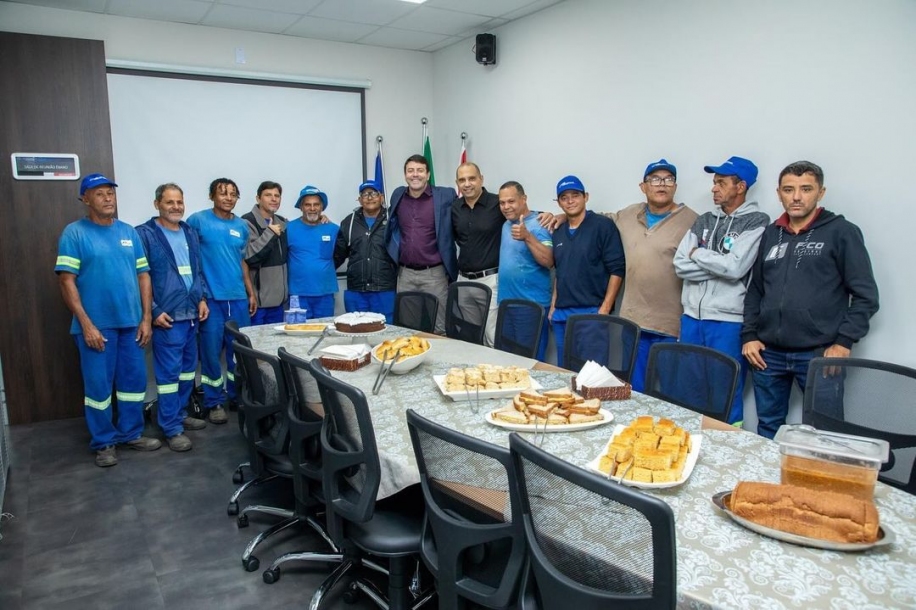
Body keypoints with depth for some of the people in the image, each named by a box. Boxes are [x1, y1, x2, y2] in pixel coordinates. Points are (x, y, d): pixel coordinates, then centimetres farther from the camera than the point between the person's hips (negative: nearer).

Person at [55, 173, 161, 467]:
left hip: (131, 322, 4)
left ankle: (131, 433, 27)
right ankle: (104, 442, 19)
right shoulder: (74, 232, -4)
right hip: (96, 325, -4)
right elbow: (67, 281, -9)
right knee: (98, 385, 4)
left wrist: (146, 317, 4)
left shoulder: (129, 232, 9)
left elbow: (143, 275, 10)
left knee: (135, 380, 11)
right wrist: (86, 324, -14)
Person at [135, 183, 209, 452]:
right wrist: (153, 311, -15)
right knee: (169, 372, -3)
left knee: (188, 368, 15)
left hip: (192, 313, 7)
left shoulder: (190, 233, 14)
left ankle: (179, 414, 29)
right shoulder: (145, 234, -7)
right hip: (167, 316, -7)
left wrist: (202, 299, 7)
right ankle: (171, 429, 4)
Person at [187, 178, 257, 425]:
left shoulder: (242, 226, 11)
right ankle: (214, 402, 14)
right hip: (210, 298, -4)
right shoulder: (198, 220, -4)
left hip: (238, 298, 5)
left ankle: (238, 395, 27)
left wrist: (251, 293, 16)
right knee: (211, 352, 2)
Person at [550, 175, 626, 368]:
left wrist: (605, 309, -14)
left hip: (592, 312, -6)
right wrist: (553, 306, 13)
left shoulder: (603, 225, -4)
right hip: (561, 314, 6)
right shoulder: (558, 232, 14)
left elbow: (617, 270, -9)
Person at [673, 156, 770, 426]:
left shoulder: (757, 222, -5)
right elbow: (680, 265, 2)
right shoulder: (704, 221, 12)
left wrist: (698, 254, -5)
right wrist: (719, 265, -10)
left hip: (728, 322, -5)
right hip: (692, 317, 6)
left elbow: (735, 267, -19)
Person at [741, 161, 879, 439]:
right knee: (768, 428, 15)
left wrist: (844, 342, -11)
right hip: (768, 353, 4)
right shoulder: (771, 234, 12)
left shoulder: (842, 232, -1)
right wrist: (749, 335, 7)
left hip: (819, 354, -4)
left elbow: (865, 295, -4)